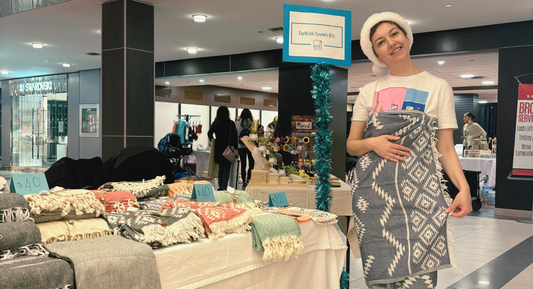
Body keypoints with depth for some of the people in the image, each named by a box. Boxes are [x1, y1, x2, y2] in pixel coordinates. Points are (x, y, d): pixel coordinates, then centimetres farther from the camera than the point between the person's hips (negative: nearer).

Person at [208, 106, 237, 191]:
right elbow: (235, 136, -8)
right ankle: (224, 187, -7)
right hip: (228, 149, -3)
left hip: (218, 148, 3)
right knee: (226, 169, 0)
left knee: (221, 168, 16)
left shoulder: (215, 123, 0)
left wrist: (211, 140, 13)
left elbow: (209, 133, -6)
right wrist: (235, 147, -2)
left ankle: (220, 186, 18)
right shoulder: (231, 123, -7)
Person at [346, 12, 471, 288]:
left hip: (419, 189, -1)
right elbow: (351, 144, 12)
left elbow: (446, 149, 3)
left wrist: (463, 186, -12)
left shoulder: (438, 87, 7)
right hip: (373, 190, 2)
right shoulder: (369, 91, 11)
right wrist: (372, 144, -9)